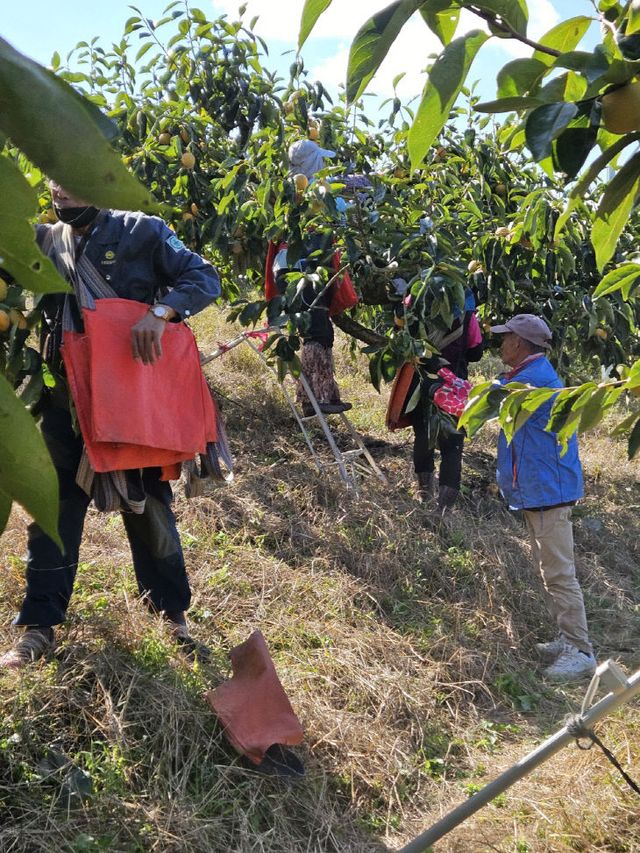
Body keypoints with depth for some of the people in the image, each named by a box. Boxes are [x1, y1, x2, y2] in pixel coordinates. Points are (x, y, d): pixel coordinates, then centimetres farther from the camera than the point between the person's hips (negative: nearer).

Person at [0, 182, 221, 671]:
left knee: (149, 505, 9)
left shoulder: (141, 232, -4)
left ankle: (173, 612, 26)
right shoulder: (43, 241, 9)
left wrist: (161, 310, -28)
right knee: (53, 510, 7)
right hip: (65, 399, 3)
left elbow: (205, 278, -11)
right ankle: (39, 627, 21)